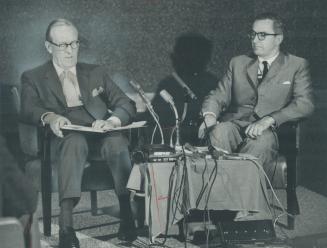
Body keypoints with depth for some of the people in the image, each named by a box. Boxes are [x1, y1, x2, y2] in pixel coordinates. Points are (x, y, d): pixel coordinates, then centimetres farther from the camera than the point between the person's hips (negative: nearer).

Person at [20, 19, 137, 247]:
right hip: (67, 136, -2)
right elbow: (28, 110, -1)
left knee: (117, 142, -34)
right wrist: (50, 117, -25)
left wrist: (112, 121, -10)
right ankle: (66, 226, -50)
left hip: (101, 133, 2)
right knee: (75, 141, -39)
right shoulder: (34, 78, 18)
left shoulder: (96, 73, 25)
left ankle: (128, 214, -35)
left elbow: (126, 105, 14)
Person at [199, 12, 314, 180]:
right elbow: (218, 96, 18)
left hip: (269, 130, -3)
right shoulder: (238, 63, 23)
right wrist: (210, 116, -7)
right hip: (234, 125, 3)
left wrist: (268, 120, -19)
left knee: (262, 140, -39)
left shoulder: (297, 66, 11)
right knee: (219, 131, -33)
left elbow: (305, 104, -3)